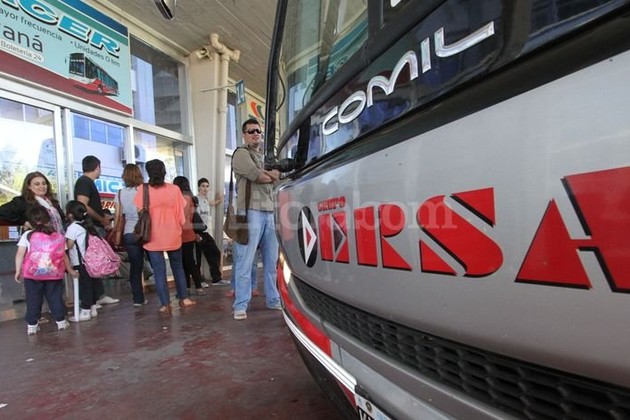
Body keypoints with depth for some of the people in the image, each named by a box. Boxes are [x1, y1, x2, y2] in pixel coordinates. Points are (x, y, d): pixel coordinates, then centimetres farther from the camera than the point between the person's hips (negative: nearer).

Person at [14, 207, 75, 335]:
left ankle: (32, 325, 18)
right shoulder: (58, 236, 3)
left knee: (33, 300, 11)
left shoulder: (27, 235, -1)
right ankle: (61, 321, 20)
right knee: (56, 298, 12)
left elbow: (20, 254, -4)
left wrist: (18, 271, 3)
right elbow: (64, 256, 7)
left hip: (32, 274, -1)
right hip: (54, 273, 1)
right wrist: (70, 270, 18)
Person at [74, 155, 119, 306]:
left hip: (95, 228, 10)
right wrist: (103, 220, -12)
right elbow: (82, 207, -21)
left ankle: (99, 295, 19)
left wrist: (104, 219, 15)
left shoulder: (88, 182, 18)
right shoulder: (84, 181, -11)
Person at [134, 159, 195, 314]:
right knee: (178, 267, 17)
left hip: (154, 237, -2)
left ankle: (166, 305, 5)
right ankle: (183, 299, 22)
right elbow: (181, 214, 1)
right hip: (173, 236, 2)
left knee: (159, 271, 4)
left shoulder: (143, 189, -6)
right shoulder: (175, 189, -3)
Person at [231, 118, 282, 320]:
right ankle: (240, 305, 0)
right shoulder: (241, 154, 2)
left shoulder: (265, 156, 25)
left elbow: (277, 175, 10)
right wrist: (271, 176, 5)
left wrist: (265, 173, -9)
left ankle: (273, 300, 20)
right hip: (250, 212, -7)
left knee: (271, 260, 10)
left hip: (269, 212, 7)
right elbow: (258, 177, -13)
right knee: (245, 262, -6)